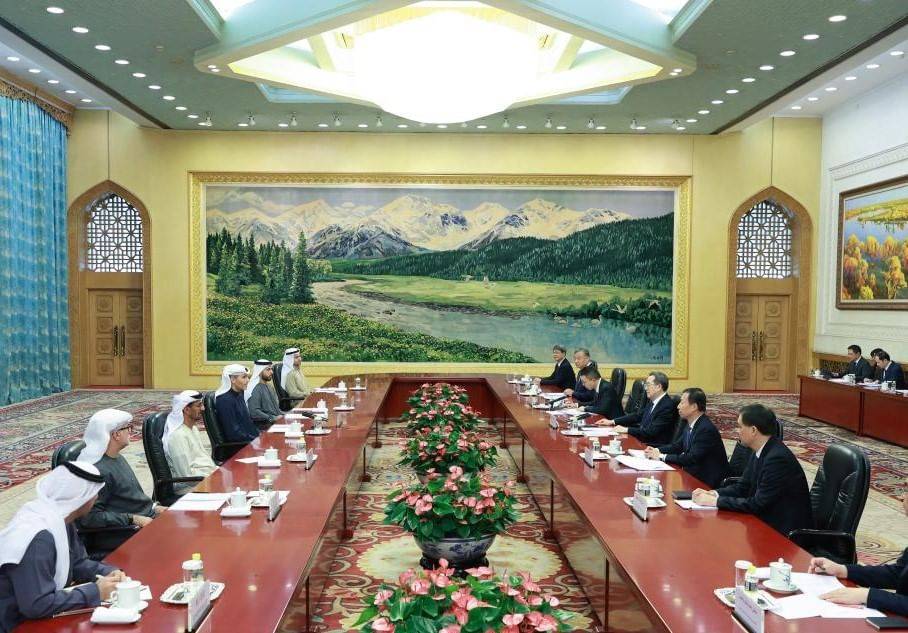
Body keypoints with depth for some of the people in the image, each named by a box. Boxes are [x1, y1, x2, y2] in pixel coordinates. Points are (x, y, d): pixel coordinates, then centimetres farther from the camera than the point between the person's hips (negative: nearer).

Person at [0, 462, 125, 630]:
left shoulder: (61, 519, -1)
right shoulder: (38, 536, -29)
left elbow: (78, 563, 10)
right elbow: (36, 605, -31)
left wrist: (107, 572, -8)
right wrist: (95, 592, -24)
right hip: (17, 625, -8)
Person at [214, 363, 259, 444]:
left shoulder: (239, 395, 11)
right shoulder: (225, 400, -16)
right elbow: (233, 433, -19)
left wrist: (259, 435, 5)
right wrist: (256, 440, -17)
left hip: (251, 438, 9)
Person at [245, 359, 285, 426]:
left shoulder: (269, 386, 19)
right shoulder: (255, 389, -9)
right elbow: (254, 412, -20)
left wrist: (283, 415, 10)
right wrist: (273, 418, -24)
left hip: (277, 422, 9)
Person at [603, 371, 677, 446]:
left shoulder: (668, 406, -19)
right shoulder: (653, 402, 9)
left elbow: (652, 432, -23)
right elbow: (637, 415, 19)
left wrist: (627, 429, -21)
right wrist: (613, 421, 11)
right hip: (643, 442, 8)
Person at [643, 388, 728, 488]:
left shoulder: (707, 429, -22)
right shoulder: (690, 424, 5)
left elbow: (692, 458, -25)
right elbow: (678, 445, 15)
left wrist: (662, 456, -21)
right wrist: (657, 450, -3)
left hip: (706, 482, -8)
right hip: (692, 474, 8)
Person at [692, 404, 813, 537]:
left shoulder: (778, 458, -24)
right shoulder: (761, 451, 3)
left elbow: (758, 504, -24)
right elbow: (743, 486, 9)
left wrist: (716, 501, -20)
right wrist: (713, 494, -6)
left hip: (786, 530, -8)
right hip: (770, 521, 8)